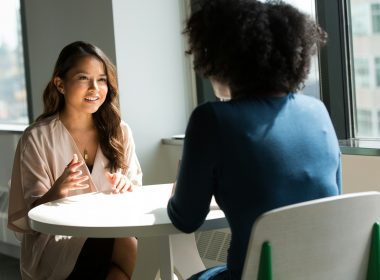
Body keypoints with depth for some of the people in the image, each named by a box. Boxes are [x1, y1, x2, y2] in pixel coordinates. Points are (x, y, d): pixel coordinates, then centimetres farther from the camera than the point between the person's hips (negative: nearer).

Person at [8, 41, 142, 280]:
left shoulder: (119, 131, 7)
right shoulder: (37, 139, -4)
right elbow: (32, 214, -4)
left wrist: (126, 188, -12)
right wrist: (59, 190, -24)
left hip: (111, 236, 4)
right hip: (58, 244, -4)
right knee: (128, 245, -29)